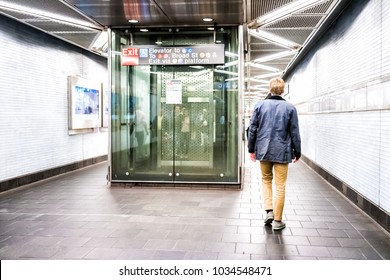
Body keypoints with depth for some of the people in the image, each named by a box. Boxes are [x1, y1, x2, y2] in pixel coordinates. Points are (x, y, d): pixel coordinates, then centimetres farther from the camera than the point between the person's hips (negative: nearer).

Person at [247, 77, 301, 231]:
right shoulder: (290, 108, -3)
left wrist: (251, 149, 10)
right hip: (282, 152, -1)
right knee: (280, 186, 6)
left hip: (263, 150, 2)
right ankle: (277, 220, 12)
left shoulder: (260, 105, 0)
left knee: (266, 179, 21)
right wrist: (297, 152, 9)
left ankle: (269, 211, 10)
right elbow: (294, 132, -1)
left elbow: (252, 129, 1)